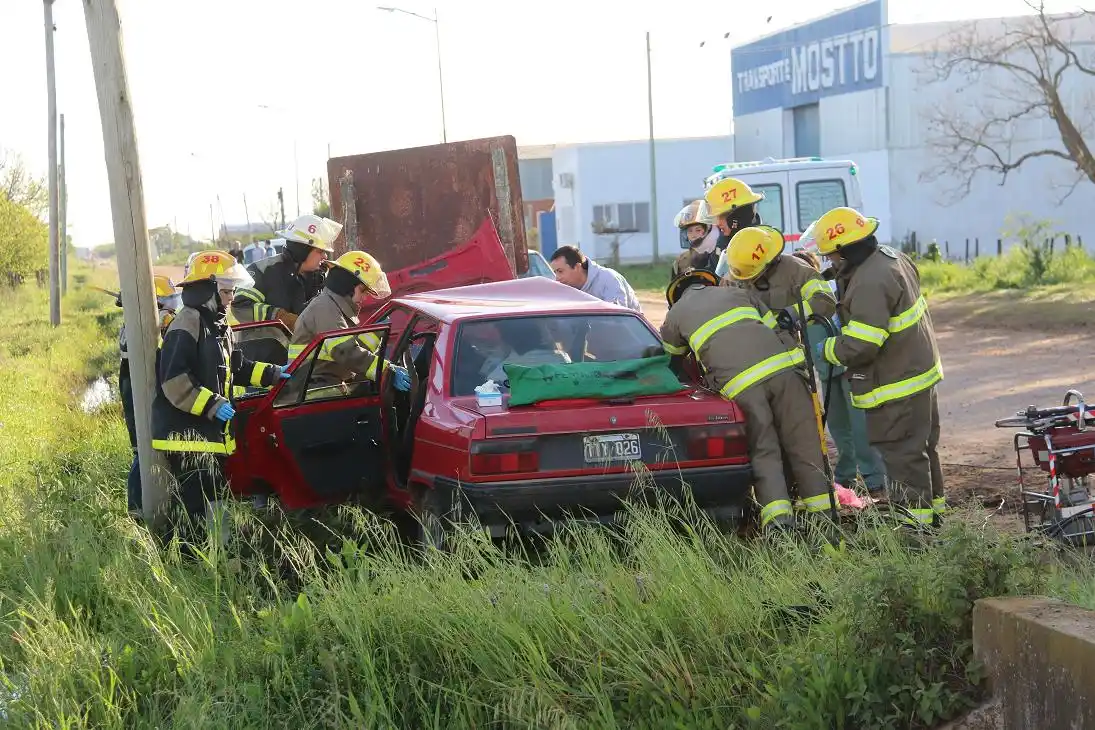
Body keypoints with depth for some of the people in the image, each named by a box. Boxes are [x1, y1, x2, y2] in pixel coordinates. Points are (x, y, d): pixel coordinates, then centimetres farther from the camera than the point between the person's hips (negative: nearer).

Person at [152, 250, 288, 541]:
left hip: (211, 431, 11)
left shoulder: (217, 326, 18)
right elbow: (174, 380, -23)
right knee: (199, 505, -14)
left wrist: (273, 373, 18)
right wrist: (212, 405, -24)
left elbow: (235, 367, 27)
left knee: (214, 495, 15)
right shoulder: (188, 324, -16)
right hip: (188, 433, -11)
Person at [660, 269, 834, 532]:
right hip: (782, 366, 2)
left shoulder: (676, 315, 24)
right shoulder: (737, 293, 29)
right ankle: (822, 512, 6)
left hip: (739, 383, -2)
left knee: (763, 453, 3)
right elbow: (774, 328, 24)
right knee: (803, 443, 8)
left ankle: (779, 520, -13)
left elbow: (672, 353, 37)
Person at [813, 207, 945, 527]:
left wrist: (827, 350, -10)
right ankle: (932, 507, 32)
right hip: (920, 368, 11)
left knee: (902, 453, -3)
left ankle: (915, 521, 2)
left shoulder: (869, 284, -26)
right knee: (922, 446, 20)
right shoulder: (892, 257, 6)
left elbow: (860, 345, -27)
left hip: (897, 384, -11)